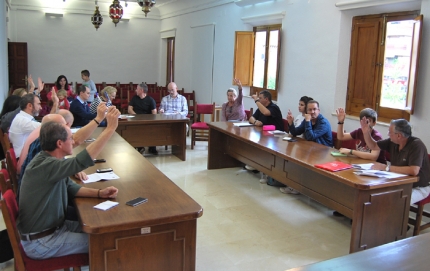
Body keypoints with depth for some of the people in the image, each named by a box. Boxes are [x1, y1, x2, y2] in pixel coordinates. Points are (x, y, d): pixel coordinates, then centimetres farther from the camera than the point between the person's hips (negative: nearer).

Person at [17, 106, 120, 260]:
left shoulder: (49, 161, 1)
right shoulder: (44, 166, -30)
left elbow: (70, 187, 8)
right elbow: (82, 161, -42)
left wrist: (99, 193, -6)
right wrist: (110, 128, -42)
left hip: (53, 227, 9)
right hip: (40, 242, -9)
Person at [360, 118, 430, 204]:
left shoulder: (416, 145, -22)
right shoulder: (393, 142, -1)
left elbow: (414, 171, -35)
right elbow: (373, 146, 15)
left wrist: (386, 167, -30)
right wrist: (366, 133, -3)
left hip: (418, 188, -7)